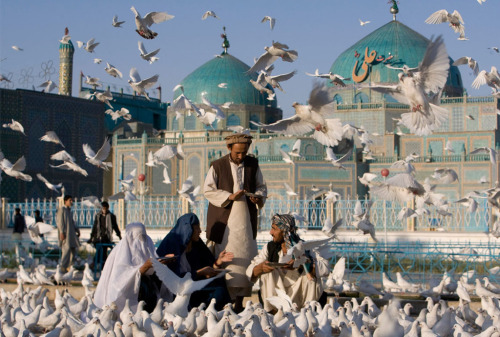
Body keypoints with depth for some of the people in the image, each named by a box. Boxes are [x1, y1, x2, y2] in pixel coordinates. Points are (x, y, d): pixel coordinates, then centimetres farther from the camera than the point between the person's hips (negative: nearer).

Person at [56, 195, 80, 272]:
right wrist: (62, 232, -20)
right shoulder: (61, 210, -5)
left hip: (71, 233, 9)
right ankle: (63, 267, -15)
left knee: (73, 249, 7)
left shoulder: (69, 211, 20)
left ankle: (69, 266, 14)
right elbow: (60, 222, -12)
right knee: (66, 249, -16)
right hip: (65, 234, -9)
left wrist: (77, 230, 17)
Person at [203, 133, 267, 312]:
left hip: (245, 218, 2)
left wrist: (259, 196, -9)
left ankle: (239, 301, 4)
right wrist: (229, 196, -15)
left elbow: (261, 186, 14)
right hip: (224, 218, -2)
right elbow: (208, 190, -3)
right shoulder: (217, 166, 0)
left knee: (244, 256, 0)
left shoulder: (253, 164, 8)